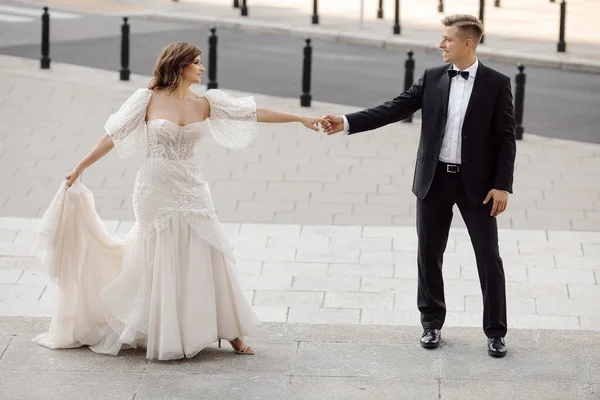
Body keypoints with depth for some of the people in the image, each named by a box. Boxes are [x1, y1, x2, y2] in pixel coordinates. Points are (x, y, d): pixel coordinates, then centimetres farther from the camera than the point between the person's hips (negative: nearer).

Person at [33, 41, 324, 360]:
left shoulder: (205, 103, 4)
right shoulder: (149, 100, -5)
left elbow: (254, 113, 3)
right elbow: (115, 135, 0)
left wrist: (300, 119, -1)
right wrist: (80, 168, 0)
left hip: (191, 190, 3)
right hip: (156, 190, -3)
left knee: (210, 259, 1)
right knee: (160, 264, 2)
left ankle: (231, 331, 10)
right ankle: (164, 338, 14)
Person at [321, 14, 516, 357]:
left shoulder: (496, 83, -6)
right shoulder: (433, 78, 3)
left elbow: (506, 138, -5)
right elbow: (394, 109, 0)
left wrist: (502, 185, -11)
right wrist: (346, 123, -9)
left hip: (476, 182, -3)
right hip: (435, 179, 3)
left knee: (488, 256, 1)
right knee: (429, 254, 9)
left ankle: (496, 331, 11)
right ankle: (432, 323, 24)